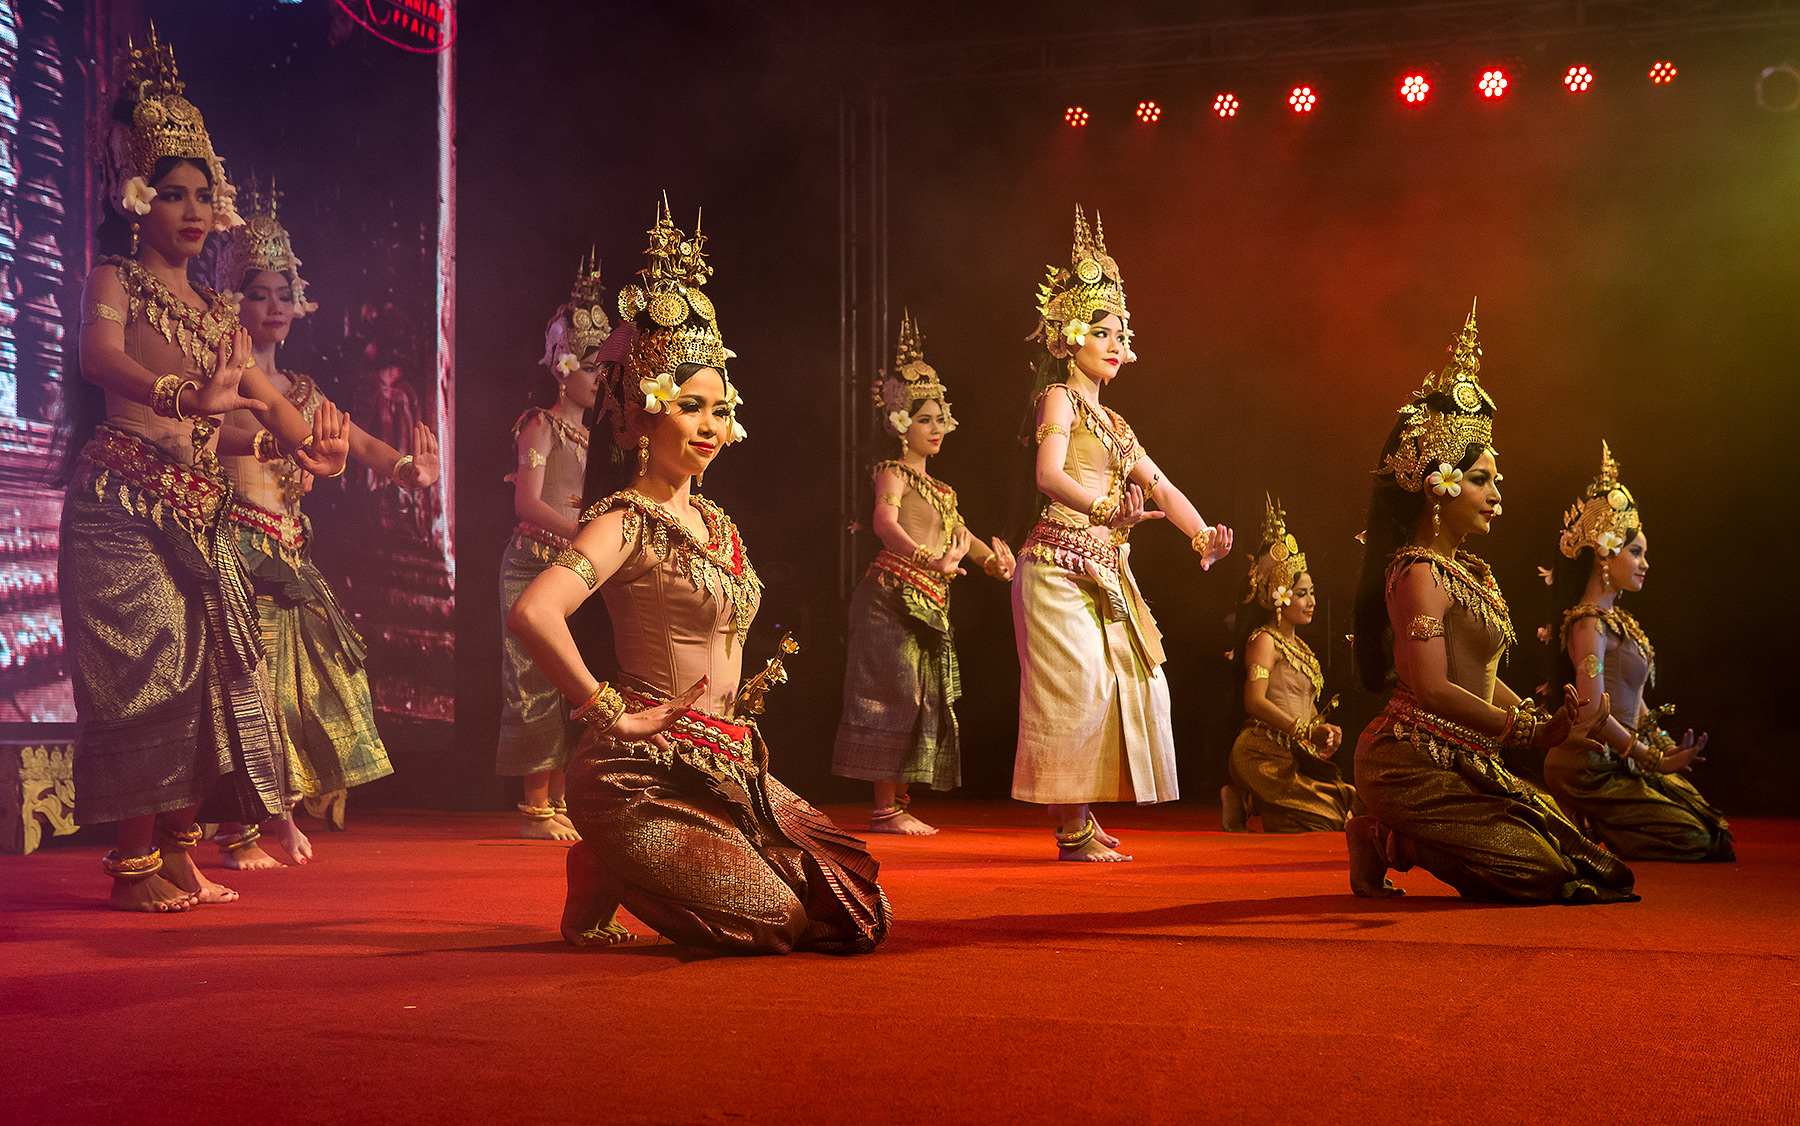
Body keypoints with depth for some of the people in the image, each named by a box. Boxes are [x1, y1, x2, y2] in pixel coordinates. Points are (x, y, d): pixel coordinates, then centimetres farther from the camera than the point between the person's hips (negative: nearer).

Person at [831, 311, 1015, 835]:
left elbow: (961, 536, 21)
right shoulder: (894, 474, -4)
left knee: (921, 701, 9)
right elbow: (885, 523, -23)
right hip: (894, 595, -9)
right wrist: (927, 558, -39)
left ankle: (897, 805, 15)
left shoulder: (939, 488, 22)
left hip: (929, 604, 9)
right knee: (894, 695, -9)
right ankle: (885, 809, -7)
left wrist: (993, 556, -2)